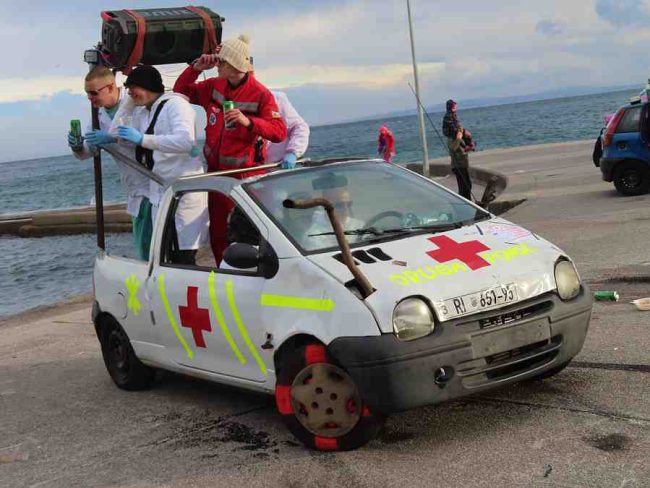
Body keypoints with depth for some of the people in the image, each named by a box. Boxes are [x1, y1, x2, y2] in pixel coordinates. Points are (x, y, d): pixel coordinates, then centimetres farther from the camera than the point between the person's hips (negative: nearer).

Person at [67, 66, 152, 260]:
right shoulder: (100, 115, 12)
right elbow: (87, 152, 17)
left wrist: (113, 138, -26)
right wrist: (77, 147, -6)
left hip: (152, 183, -7)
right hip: (135, 190, 7)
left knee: (146, 242, -11)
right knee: (143, 244, 11)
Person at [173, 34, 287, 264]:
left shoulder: (260, 94, -13)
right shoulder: (214, 86, 5)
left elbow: (279, 131, -20)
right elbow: (182, 91, 16)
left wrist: (248, 121, -34)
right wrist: (196, 68, 1)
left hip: (245, 176, -6)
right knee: (218, 234, 14)